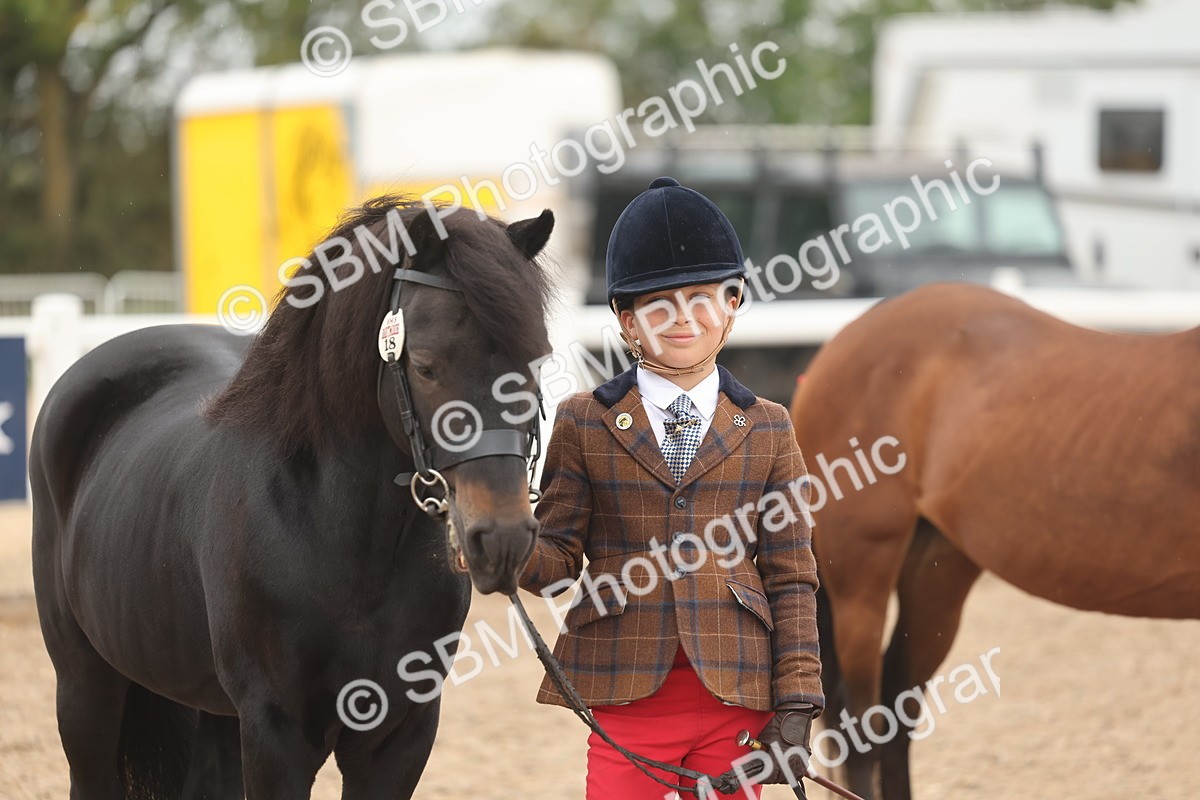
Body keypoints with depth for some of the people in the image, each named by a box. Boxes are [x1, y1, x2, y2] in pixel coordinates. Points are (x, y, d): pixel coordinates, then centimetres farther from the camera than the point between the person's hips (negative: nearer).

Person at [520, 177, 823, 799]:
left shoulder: (767, 430, 7)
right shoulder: (583, 423, 5)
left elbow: (792, 579, 5)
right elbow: (557, 561, 3)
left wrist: (796, 705, -2)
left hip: (734, 696, 1)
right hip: (625, 694, -1)